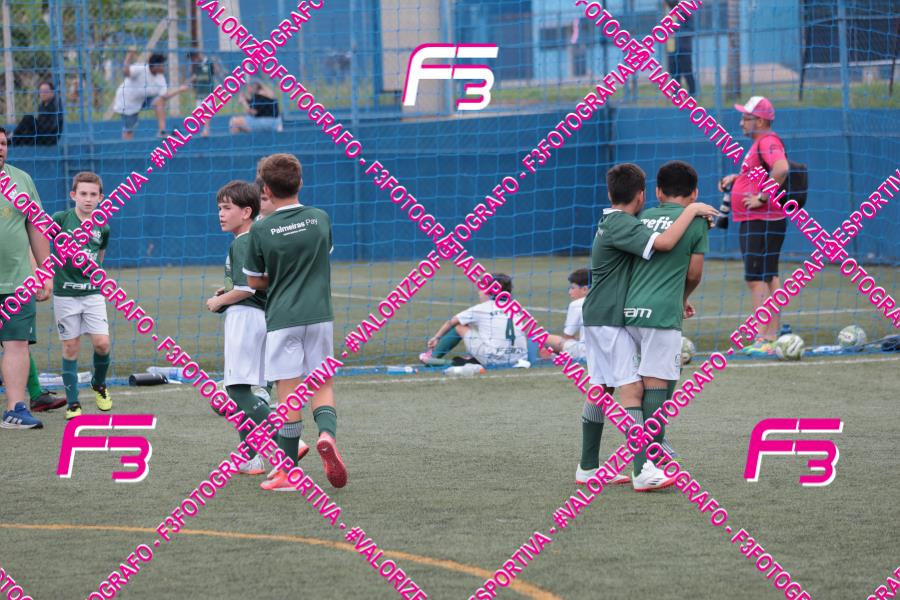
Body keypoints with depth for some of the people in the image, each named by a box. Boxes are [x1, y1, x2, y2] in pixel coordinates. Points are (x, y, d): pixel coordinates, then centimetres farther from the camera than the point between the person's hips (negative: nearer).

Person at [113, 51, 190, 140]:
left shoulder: (160, 78, -9)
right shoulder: (140, 70, -28)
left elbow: (164, 96, -16)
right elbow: (125, 71, -46)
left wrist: (179, 90, -26)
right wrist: (130, 54, -51)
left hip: (142, 100, 5)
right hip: (127, 102, -5)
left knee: (159, 101, -22)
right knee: (128, 131, -1)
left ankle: (162, 132, -21)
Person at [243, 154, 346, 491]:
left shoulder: (260, 231, -7)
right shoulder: (321, 220, 1)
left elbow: (254, 281, 3)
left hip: (282, 320, -2)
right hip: (319, 315, 2)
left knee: (289, 394, 0)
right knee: (322, 385, 10)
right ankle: (327, 434, -19)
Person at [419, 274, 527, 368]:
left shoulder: (480, 309, 5)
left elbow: (451, 322, 17)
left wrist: (436, 337, 35)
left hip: (492, 361, -4)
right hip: (517, 359, 4)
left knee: (459, 326, 15)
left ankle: (433, 356, 27)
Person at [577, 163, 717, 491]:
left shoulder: (611, 223, 16)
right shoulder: (621, 225, -15)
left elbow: (636, 274, 24)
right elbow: (664, 243, -29)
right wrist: (692, 210, -17)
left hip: (598, 317, 10)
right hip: (610, 320, -10)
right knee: (632, 390, -14)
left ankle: (588, 467, 17)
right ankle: (643, 471, -20)